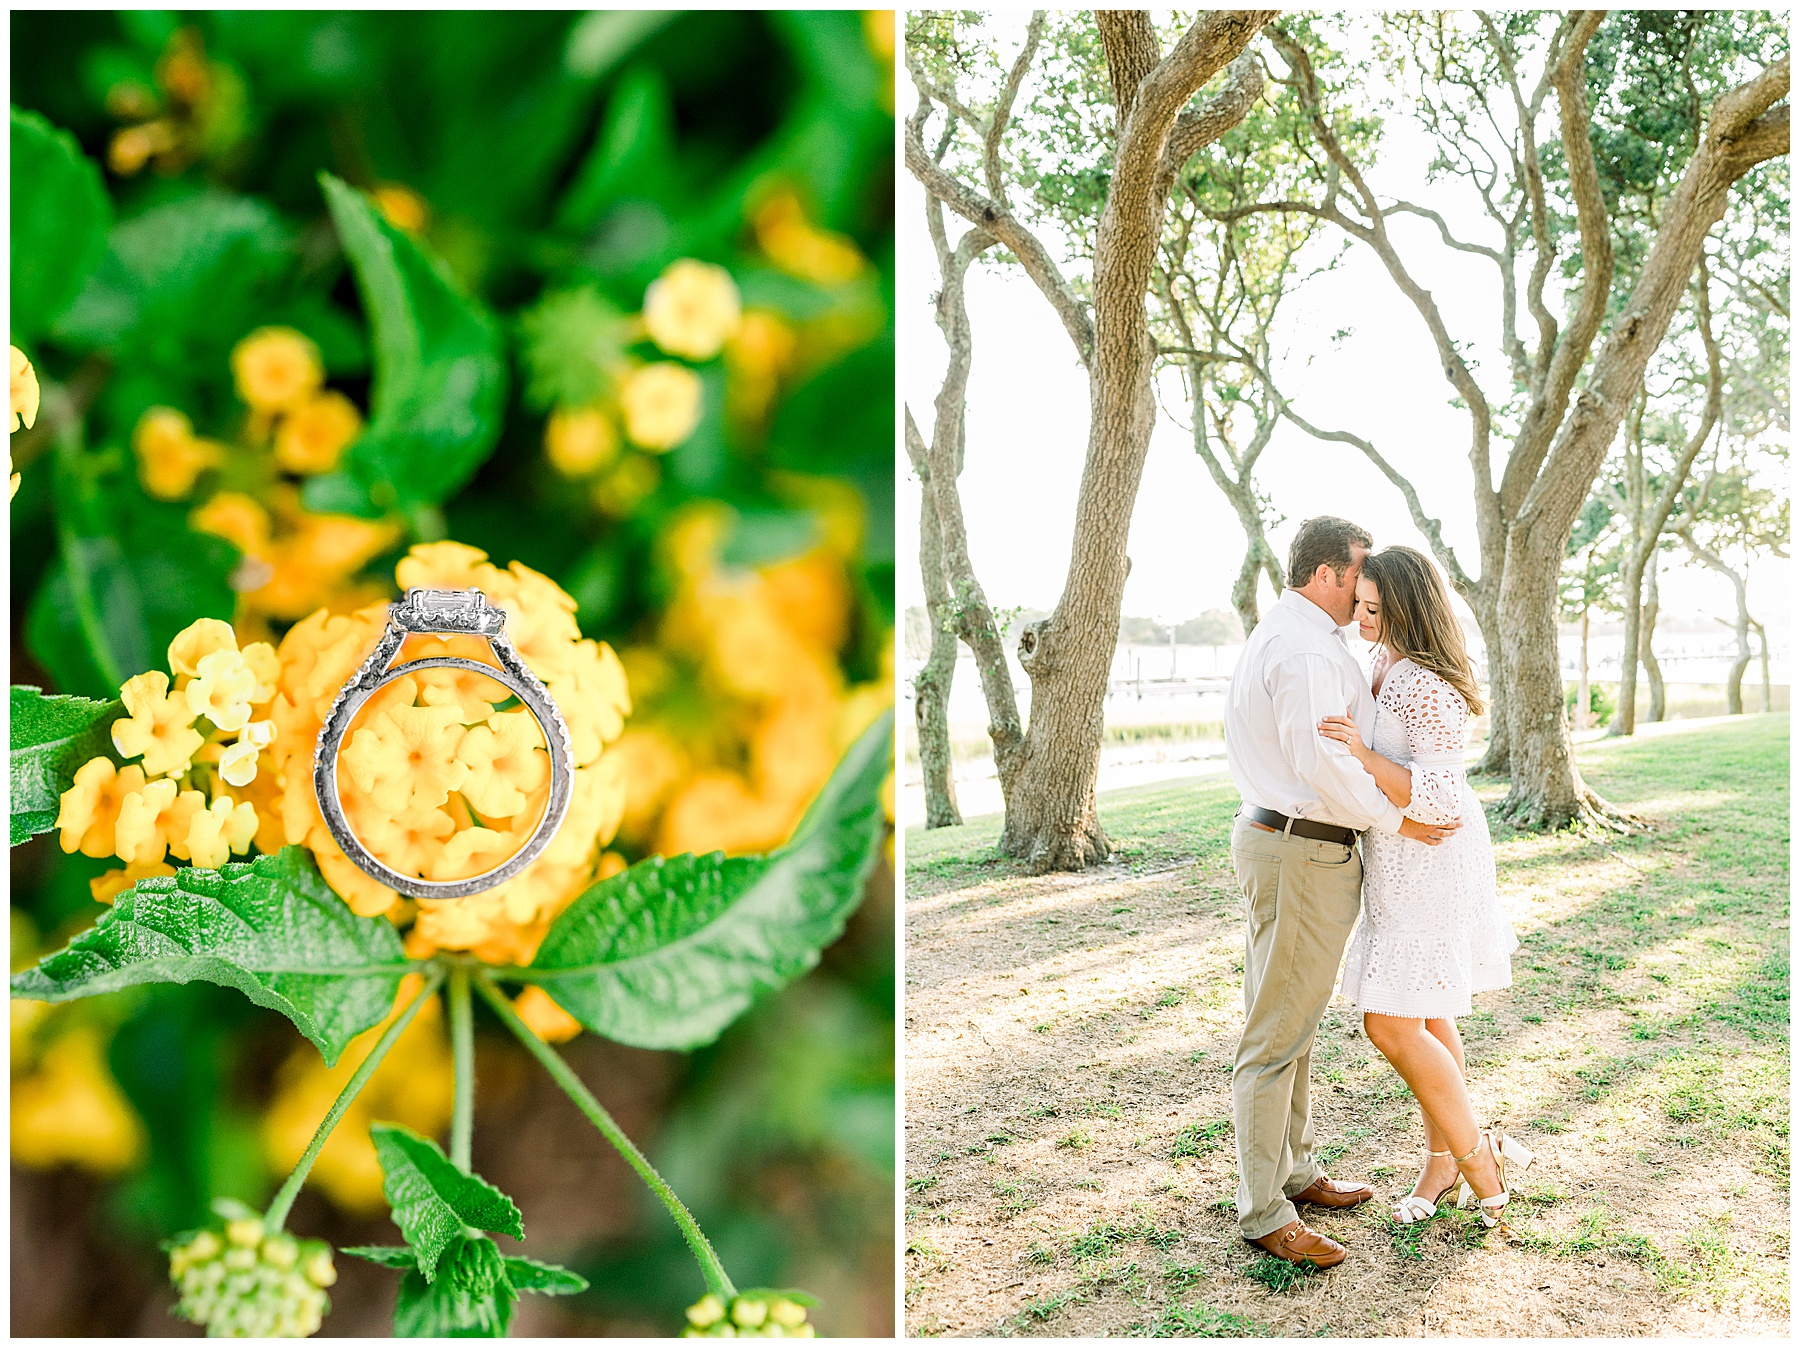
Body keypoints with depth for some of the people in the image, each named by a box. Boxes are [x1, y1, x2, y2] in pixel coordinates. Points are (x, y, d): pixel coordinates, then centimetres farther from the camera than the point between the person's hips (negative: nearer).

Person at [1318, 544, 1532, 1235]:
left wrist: (1364, 756, -37)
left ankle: (1476, 1156, 7)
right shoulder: (1387, 662, 8)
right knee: (1422, 1017, 15)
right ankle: (1441, 1160, 26)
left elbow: (1440, 800, -28)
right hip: (1397, 857, 10)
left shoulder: (1427, 687, -23)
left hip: (1429, 860, -10)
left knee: (1391, 1023, -9)